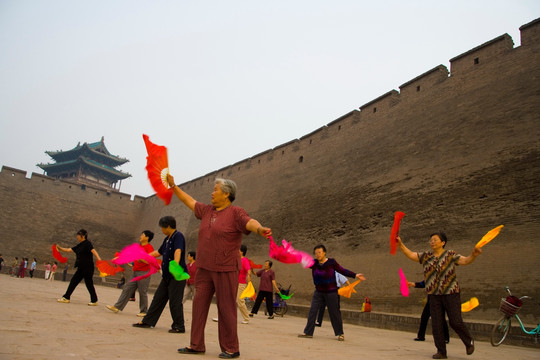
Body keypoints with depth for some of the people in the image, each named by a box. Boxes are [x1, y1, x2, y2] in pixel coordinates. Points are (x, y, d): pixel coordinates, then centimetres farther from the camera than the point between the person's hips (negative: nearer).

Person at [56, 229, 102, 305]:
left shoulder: (87, 243, -9)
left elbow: (93, 251, -24)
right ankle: (66, 297, 19)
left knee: (89, 284, -3)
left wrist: (98, 259, -38)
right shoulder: (79, 246, 16)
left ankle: (94, 301, 7)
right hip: (81, 268, 8)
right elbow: (68, 250, 20)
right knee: (73, 281, 8)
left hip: (88, 267, -8)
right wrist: (59, 248, 10)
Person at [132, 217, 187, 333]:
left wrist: (175, 264, -47)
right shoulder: (167, 239, 16)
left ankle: (179, 326, 6)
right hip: (167, 275, 9)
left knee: (175, 302, -5)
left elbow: (178, 251, -31)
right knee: (158, 298, 16)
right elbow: (159, 252, 30)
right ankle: (148, 321, 26)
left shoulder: (178, 236, -13)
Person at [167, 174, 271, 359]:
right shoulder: (207, 210, 12)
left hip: (225, 269, -7)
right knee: (199, 305, 9)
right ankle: (196, 345, 21)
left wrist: (260, 229, -48)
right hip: (204, 268, 7)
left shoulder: (235, 213, -8)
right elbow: (189, 201, 24)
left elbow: (250, 222, -26)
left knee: (226, 309, 0)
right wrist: (173, 186, 26)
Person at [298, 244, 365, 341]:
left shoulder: (331, 262, -10)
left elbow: (343, 271, -5)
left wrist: (355, 275, -12)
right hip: (319, 292, 3)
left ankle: (340, 334, 21)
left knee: (334, 313, 4)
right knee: (312, 311, -2)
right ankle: (308, 332, 8)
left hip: (331, 292, -3)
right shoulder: (314, 263, -1)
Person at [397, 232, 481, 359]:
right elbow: (411, 255, 3)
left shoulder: (450, 255, -2)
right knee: (436, 324, 3)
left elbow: (465, 260, -13)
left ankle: (469, 342, 27)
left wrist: (473, 255, -33)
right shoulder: (426, 256, 7)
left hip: (450, 293, -3)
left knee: (455, 321, -3)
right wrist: (400, 244, -10)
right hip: (434, 295, 4)